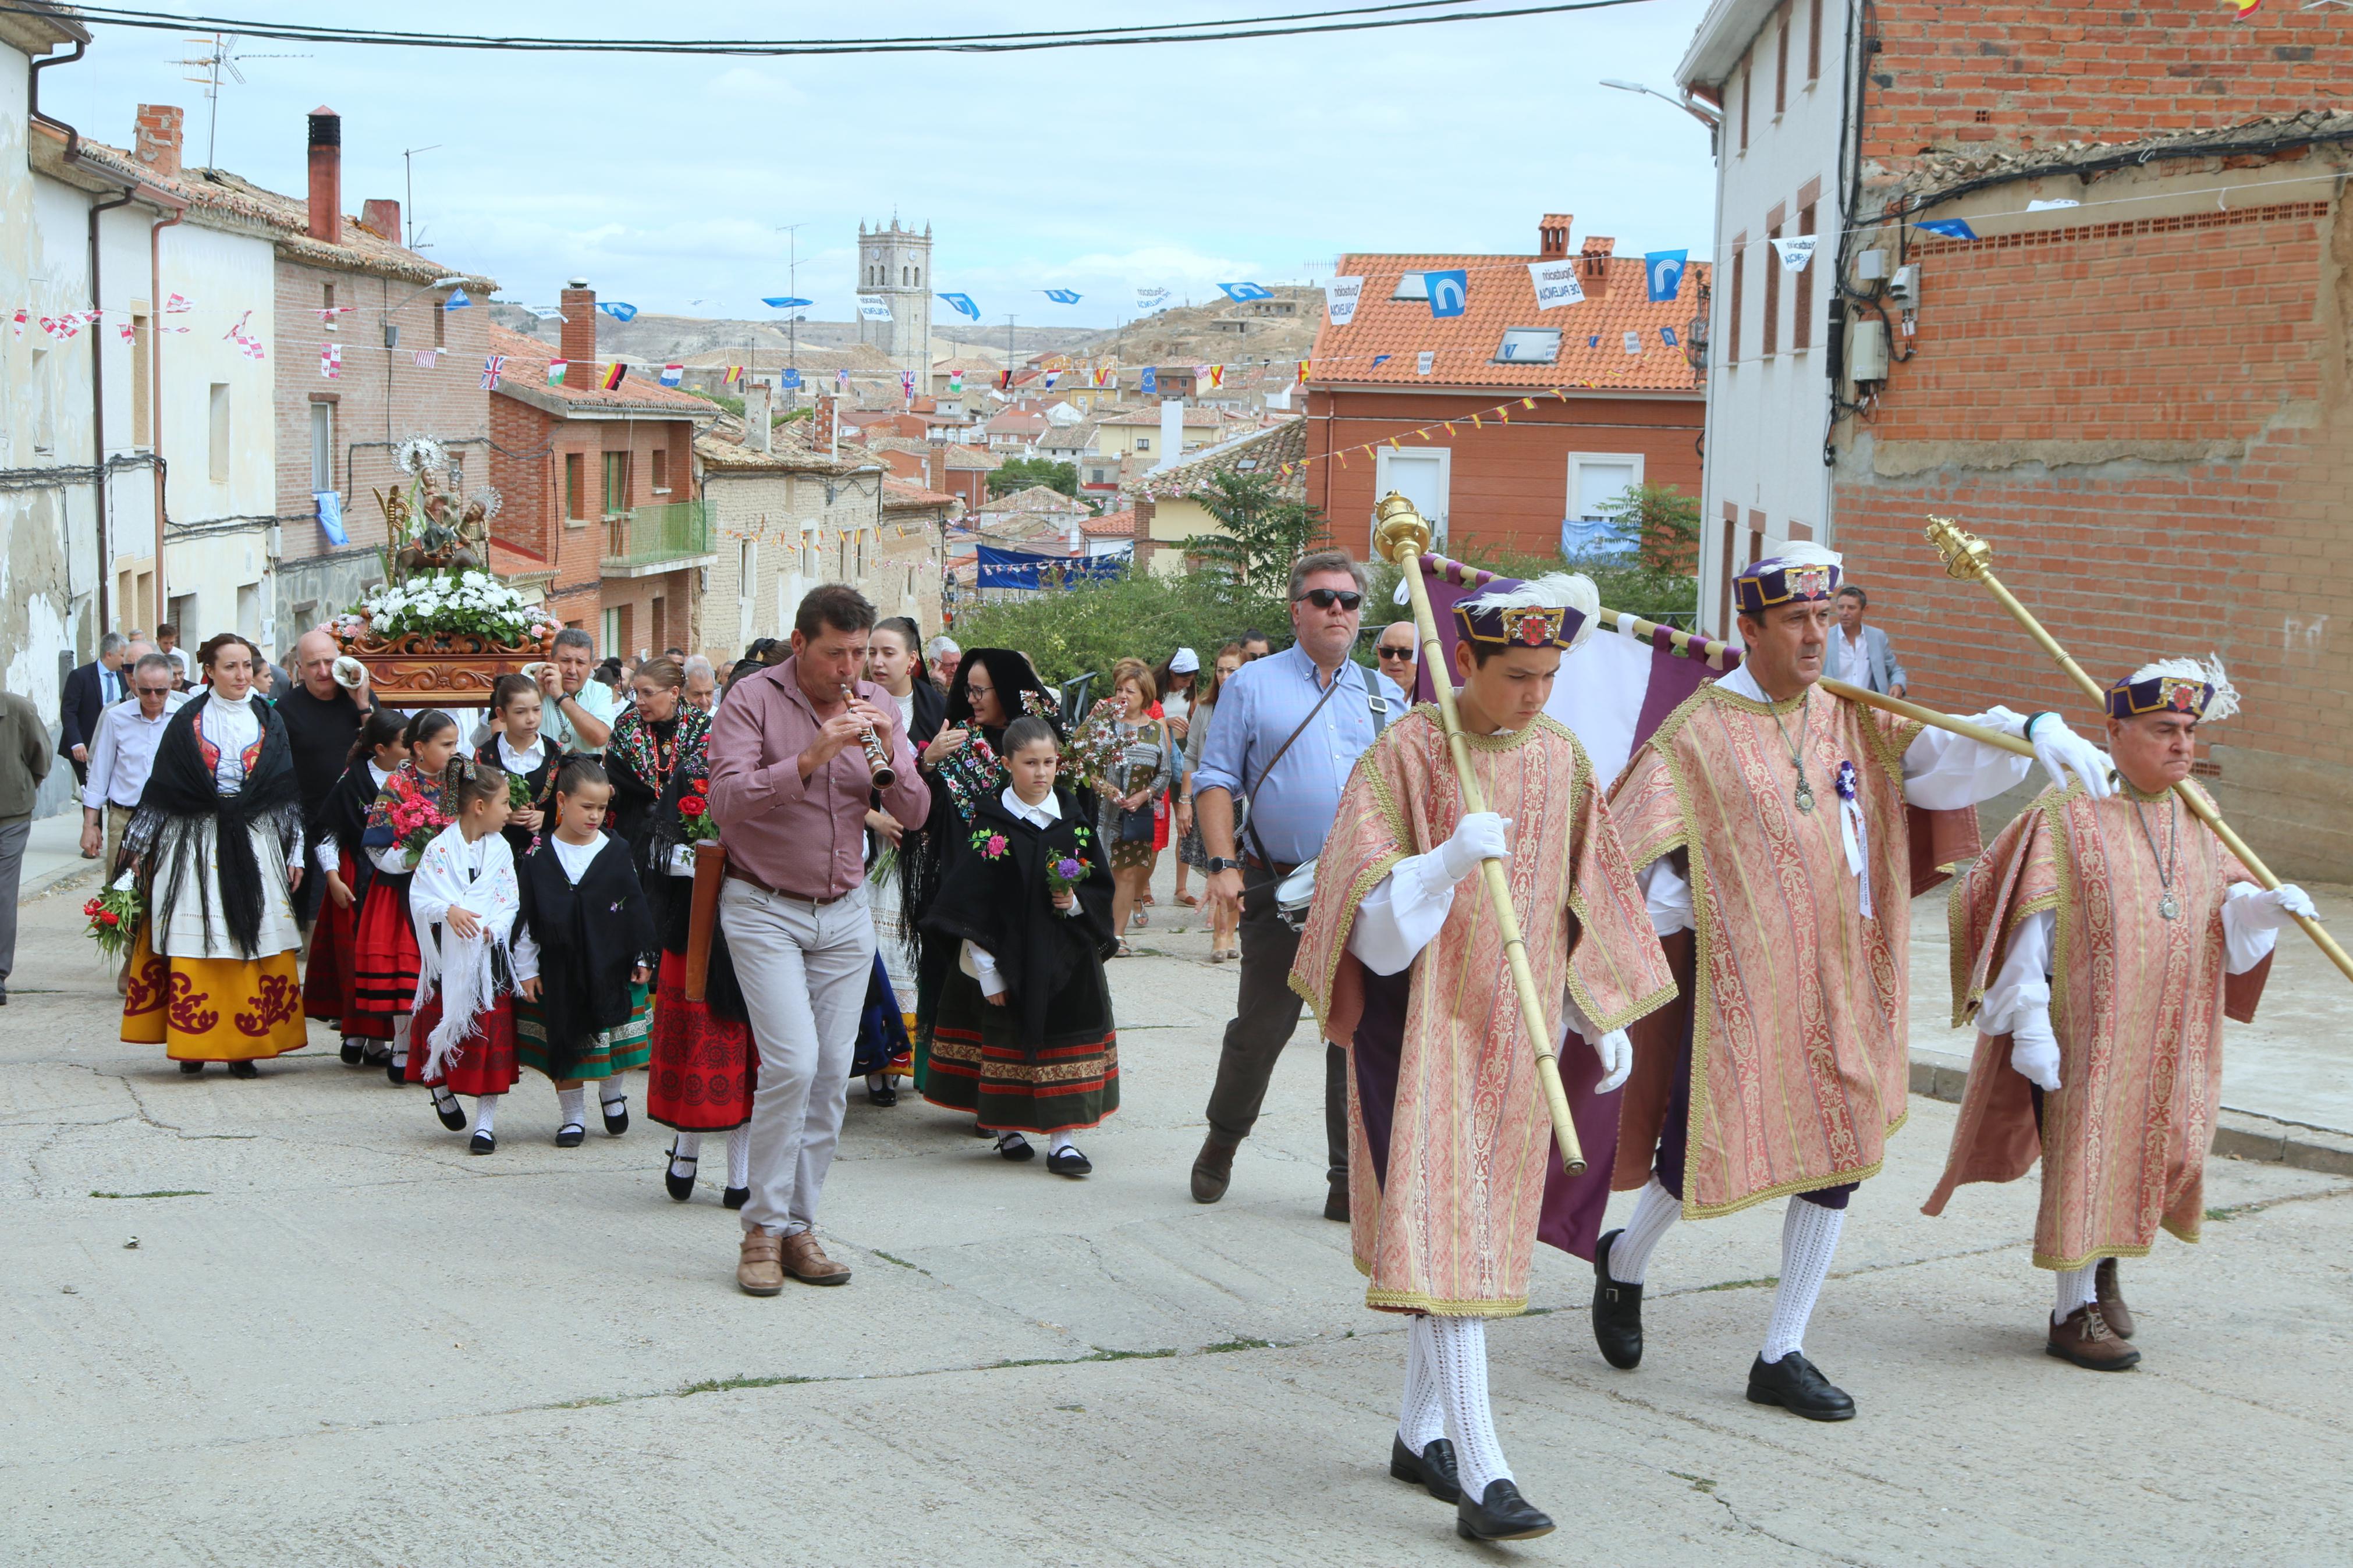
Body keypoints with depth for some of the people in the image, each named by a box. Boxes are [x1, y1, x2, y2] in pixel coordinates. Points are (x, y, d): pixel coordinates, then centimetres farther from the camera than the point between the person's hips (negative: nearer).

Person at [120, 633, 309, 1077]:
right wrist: (141, 850, 5)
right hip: (195, 846, -1)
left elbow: (287, 792, 10)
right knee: (195, 949, -6)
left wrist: (295, 853, 6)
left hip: (256, 845, 2)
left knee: (256, 947, -4)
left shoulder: (269, 722, 10)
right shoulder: (188, 721, 5)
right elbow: (161, 788, 6)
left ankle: (243, 1047, 1)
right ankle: (194, 1045, 1)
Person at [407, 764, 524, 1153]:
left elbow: (510, 901, 1)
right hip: (448, 957, -2)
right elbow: (420, 896, -9)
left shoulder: (500, 850, 4)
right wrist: (449, 911, -27)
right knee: (444, 1028, 7)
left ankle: (485, 1123, 4)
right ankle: (443, 1089, 38)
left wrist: (492, 928, -17)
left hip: (491, 955, 2)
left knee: (491, 1034, -1)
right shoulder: (440, 849, -5)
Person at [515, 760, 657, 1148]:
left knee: (618, 1041, 4)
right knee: (566, 1044, 5)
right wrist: (526, 970, 1)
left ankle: (613, 1094, 31)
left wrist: (643, 959, 6)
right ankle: (572, 1117, 18)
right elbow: (526, 919, 1)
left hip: (612, 968, 1)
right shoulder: (539, 858, -3)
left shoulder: (616, 853, 0)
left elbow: (637, 909, 6)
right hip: (560, 971, -1)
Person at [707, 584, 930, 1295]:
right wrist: (809, 759, -30)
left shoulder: (876, 705, 6)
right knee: (792, 1063, -16)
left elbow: (913, 812, 2)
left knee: (832, 1076, 3)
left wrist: (890, 752, -16)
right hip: (765, 909, -5)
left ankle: (799, 1225, 13)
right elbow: (725, 799, -21)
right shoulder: (754, 699, -9)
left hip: (845, 913, 5)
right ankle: (764, 1227, -3)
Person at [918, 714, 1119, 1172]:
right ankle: (1007, 1128, 23)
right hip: (1012, 959, -3)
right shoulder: (992, 825, -7)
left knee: (1064, 1043, 2)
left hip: (1067, 959, 3)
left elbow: (1102, 886, 10)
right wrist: (987, 971, -11)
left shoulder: (1074, 821, 4)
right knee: (1011, 1043, 6)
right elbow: (973, 906, -8)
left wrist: (1076, 901, -12)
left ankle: (1062, 1139, 7)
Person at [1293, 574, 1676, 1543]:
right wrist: (1448, 860, -31)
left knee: (1483, 1228, 11)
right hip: (1425, 1016, -5)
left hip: (1521, 1020, 6)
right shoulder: (1408, 751, -10)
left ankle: (1421, 1431, 25)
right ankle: (1480, 1472, -13)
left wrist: (1606, 1016, 15)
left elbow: (1585, 893, 16)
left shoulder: (1561, 757, 6)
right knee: (1446, 1222, -11)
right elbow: (1371, 909, -14)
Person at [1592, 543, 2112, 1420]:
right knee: (1702, 1157, 0)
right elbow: (1632, 852, -5)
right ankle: (1623, 1262, 34)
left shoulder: (1854, 722, 7)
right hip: (1738, 985, -5)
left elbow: (1941, 755, -5)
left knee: (1838, 1159, 5)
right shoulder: (1698, 733, -6)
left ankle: (1782, 1356, 18)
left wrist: (2032, 731, -21)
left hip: (1842, 985, 5)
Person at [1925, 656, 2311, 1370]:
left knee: (2146, 1152, 13)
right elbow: (2031, 922, -14)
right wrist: (2029, 1023, -18)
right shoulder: (2069, 810, -12)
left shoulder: (2195, 813, 7)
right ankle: (2074, 1311, 10)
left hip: (2168, 1030, 6)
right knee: (2081, 1156, -1)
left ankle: (2106, 1268, 37)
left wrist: (2266, 904, -9)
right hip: (2081, 1023, -6)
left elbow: (2221, 905, 13)